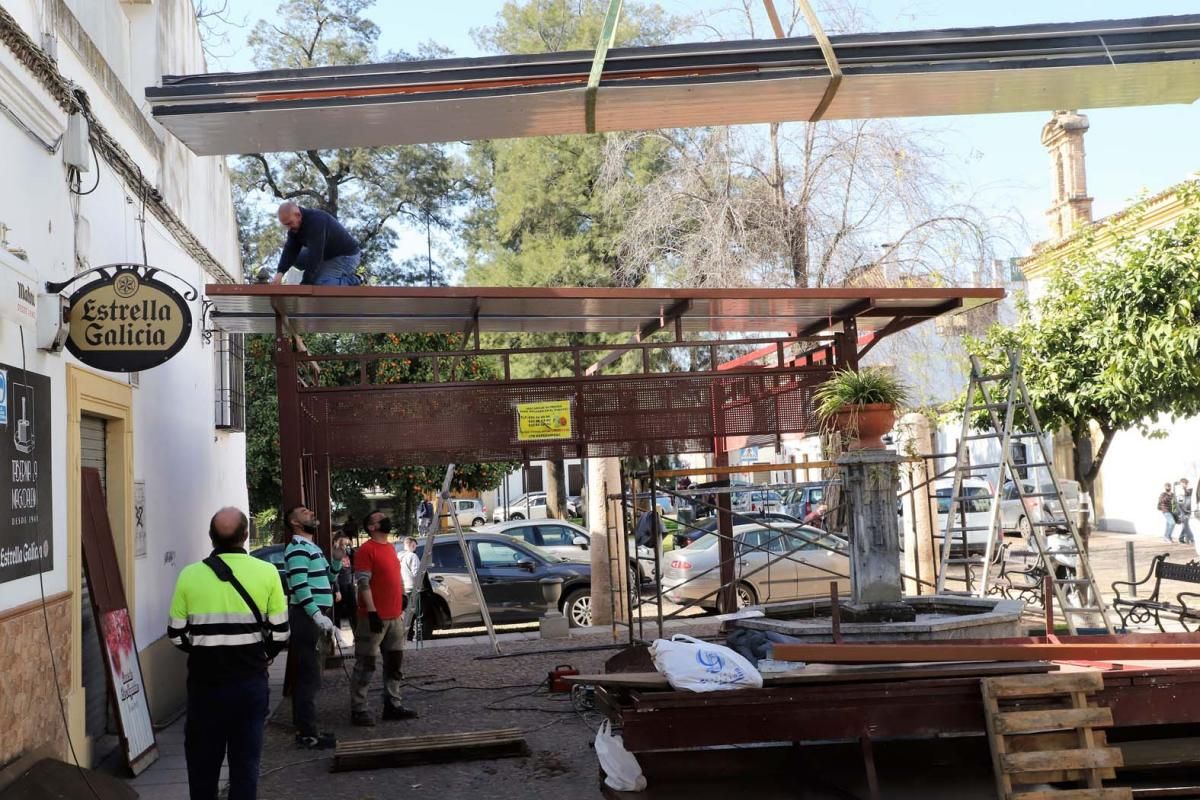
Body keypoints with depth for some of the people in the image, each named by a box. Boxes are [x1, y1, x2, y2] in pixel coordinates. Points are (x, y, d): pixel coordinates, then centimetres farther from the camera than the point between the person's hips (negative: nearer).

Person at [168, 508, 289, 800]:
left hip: (204, 679, 1)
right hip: (250, 679, -1)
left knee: (202, 757, 15)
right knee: (246, 758, 9)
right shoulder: (266, 573, -8)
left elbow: (176, 635, 0)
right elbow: (280, 632, -4)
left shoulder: (189, 575, -6)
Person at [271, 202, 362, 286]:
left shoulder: (316, 221, -31)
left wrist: (305, 285, -34)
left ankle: (351, 281, -4)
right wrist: (280, 273, -25)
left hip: (346, 256, -9)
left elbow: (315, 256, -34)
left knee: (319, 285, -24)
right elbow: (290, 250, -8)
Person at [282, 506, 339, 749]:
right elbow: (299, 586, -22)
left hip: (313, 617, 10)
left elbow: (327, 578, 27)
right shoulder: (297, 548, -12)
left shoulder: (312, 547, 19)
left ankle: (305, 729, 20)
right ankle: (307, 735, -7)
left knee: (306, 676, 13)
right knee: (309, 677, -9)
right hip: (306, 618, -10)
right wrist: (317, 615, -28)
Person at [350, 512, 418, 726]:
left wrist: (401, 602, 22)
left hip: (395, 616, 9)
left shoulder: (390, 547, 15)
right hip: (374, 617, -9)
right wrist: (372, 612, -22)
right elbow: (363, 584, -17)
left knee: (394, 662, 12)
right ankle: (358, 710, 2)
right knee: (366, 664, -3)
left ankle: (393, 705, 19)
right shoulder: (366, 550, -12)